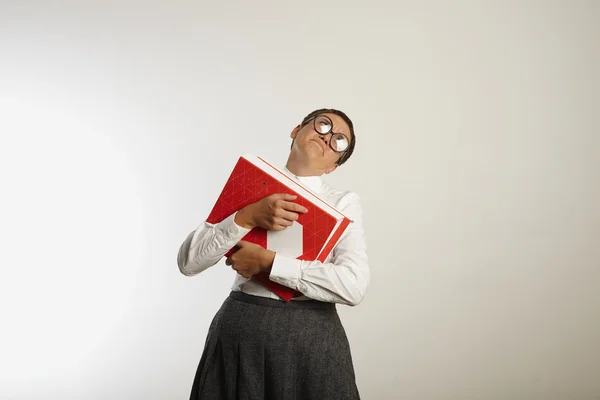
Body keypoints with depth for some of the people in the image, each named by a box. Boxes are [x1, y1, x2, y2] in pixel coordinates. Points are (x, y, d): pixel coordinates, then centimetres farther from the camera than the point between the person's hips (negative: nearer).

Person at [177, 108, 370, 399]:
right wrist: (248, 217, -17)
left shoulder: (344, 203, 0)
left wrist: (267, 262, -16)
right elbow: (188, 261, -5)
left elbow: (353, 287, -15)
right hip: (239, 329, 1)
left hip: (311, 335, -1)